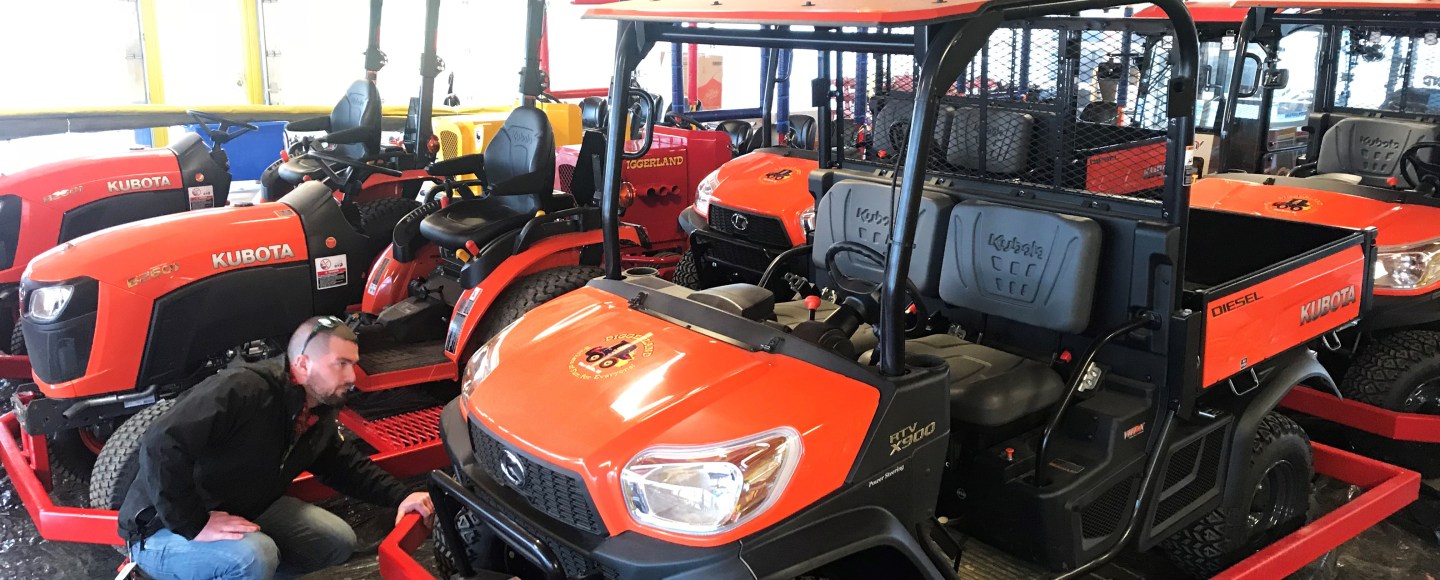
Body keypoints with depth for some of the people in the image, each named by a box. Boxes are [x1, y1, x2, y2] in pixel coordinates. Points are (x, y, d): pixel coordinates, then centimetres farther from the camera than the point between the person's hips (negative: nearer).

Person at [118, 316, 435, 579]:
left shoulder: (320, 413, -1)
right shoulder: (240, 391, -31)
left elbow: (343, 464, 13)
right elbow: (161, 445, -37)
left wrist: (399, 496, 0)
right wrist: (194, 526, -36)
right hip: (165, 530, -9)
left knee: (337, 542, 4)